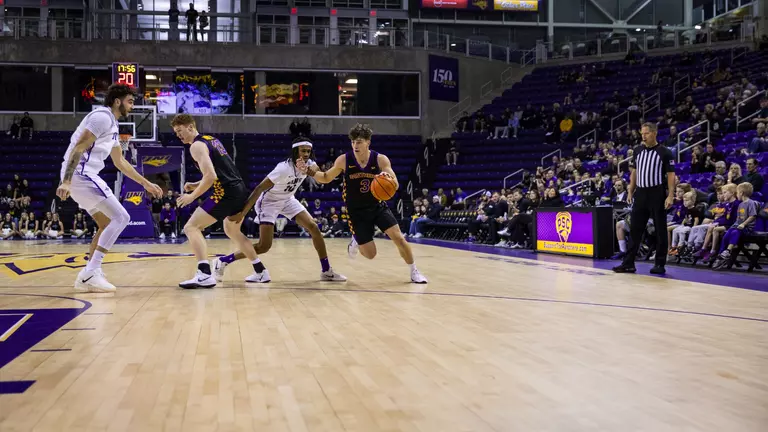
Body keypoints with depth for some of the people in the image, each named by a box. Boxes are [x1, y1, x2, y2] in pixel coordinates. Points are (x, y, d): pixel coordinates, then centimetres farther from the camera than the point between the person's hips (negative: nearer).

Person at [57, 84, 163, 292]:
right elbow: (78, 147, -19)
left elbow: (120, 162, 30)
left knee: (107, 223, 16)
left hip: (83, 176, 10)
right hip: (81, 174, -10)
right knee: (121, 218, -10)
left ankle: (90, 274, 15)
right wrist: (66, 181, -26)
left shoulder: (112, 124, 22)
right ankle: (91, 273, -12)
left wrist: (146, 183, 30)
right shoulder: (102, 116, -9)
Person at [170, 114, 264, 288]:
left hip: (227, 193, -10)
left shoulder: (197, 145, -8)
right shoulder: (212, 139, 22)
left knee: (191, 228, -7)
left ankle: (205, 275, -20)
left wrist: (192, 196, -10)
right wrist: (196, 185, 21)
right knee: (233, 232, 29)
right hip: (240, 191, 10)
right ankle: (261, 272, 32)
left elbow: (211, 176, -20)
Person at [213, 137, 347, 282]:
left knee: (313, 228, -6)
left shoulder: (309, 164, -9)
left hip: (287, 200, 7)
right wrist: (242, 213, -35)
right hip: (268, 202, -7)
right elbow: (259, 189, -31)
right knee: (264, 246, -13)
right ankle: (222, 262, 1)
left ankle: (326, 271, 2)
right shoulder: (284, 168, -31)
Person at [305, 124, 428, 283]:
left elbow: (395, 186, -15)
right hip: (357, 212, -1)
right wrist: (310, 171, -16)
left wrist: (388, 177, -39)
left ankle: (414, 272, 8)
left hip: (378, 206, 1)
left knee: (398, 237, -12)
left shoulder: (381, 159, -13)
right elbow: (326, 178, 3)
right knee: (370, 254, -2)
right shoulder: (343, 160, -13)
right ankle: (356, 240, 34)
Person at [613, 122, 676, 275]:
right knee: (635, 230, 5)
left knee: (660, 231, 2)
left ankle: (660, 264, 9)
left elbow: (671, 175, -7)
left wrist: (670, 196, -15)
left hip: (657, 195, -5)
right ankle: (628, 263, 8)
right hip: (641, 194, 5)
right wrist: (630, 191, 11)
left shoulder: (664, 152, -5)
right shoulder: (638, 150, 10)